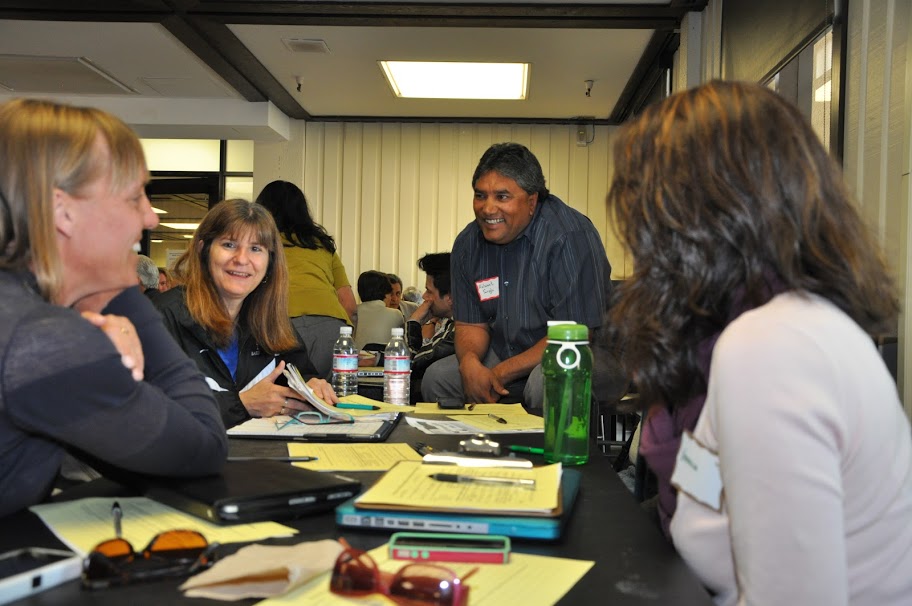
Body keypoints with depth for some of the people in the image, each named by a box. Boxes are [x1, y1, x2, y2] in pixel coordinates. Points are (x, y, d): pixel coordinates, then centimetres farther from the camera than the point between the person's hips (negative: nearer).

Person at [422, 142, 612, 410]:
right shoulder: (468, 243, 1)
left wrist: (502, 373, -22)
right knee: (436, 377, -7)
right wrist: (470, 362, -18)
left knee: (544, 385, -36)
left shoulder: (571, 237, -21)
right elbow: (471, 323, 6)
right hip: (503, 355, 7)